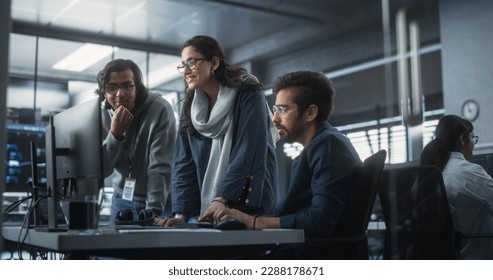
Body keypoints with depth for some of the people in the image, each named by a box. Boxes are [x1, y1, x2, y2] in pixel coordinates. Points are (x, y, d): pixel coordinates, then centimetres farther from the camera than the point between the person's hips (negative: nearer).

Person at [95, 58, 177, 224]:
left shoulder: (160, 110, -20)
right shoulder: (101, 115, -6)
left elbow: (160, 168, -22)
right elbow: (99, 170, -10)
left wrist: (153, 212, -26)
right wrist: (115, 134, -24)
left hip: (159, 201, -3)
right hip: (123, 200, 4)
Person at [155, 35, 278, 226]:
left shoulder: (248, 96, -9)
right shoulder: (190, 106, 7)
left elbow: (248, 153, -18)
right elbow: (184, 163, 3)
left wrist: (221, 200, -25)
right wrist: (181, 213, -8)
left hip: (250, 207, -4)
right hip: (206, 211, 5)